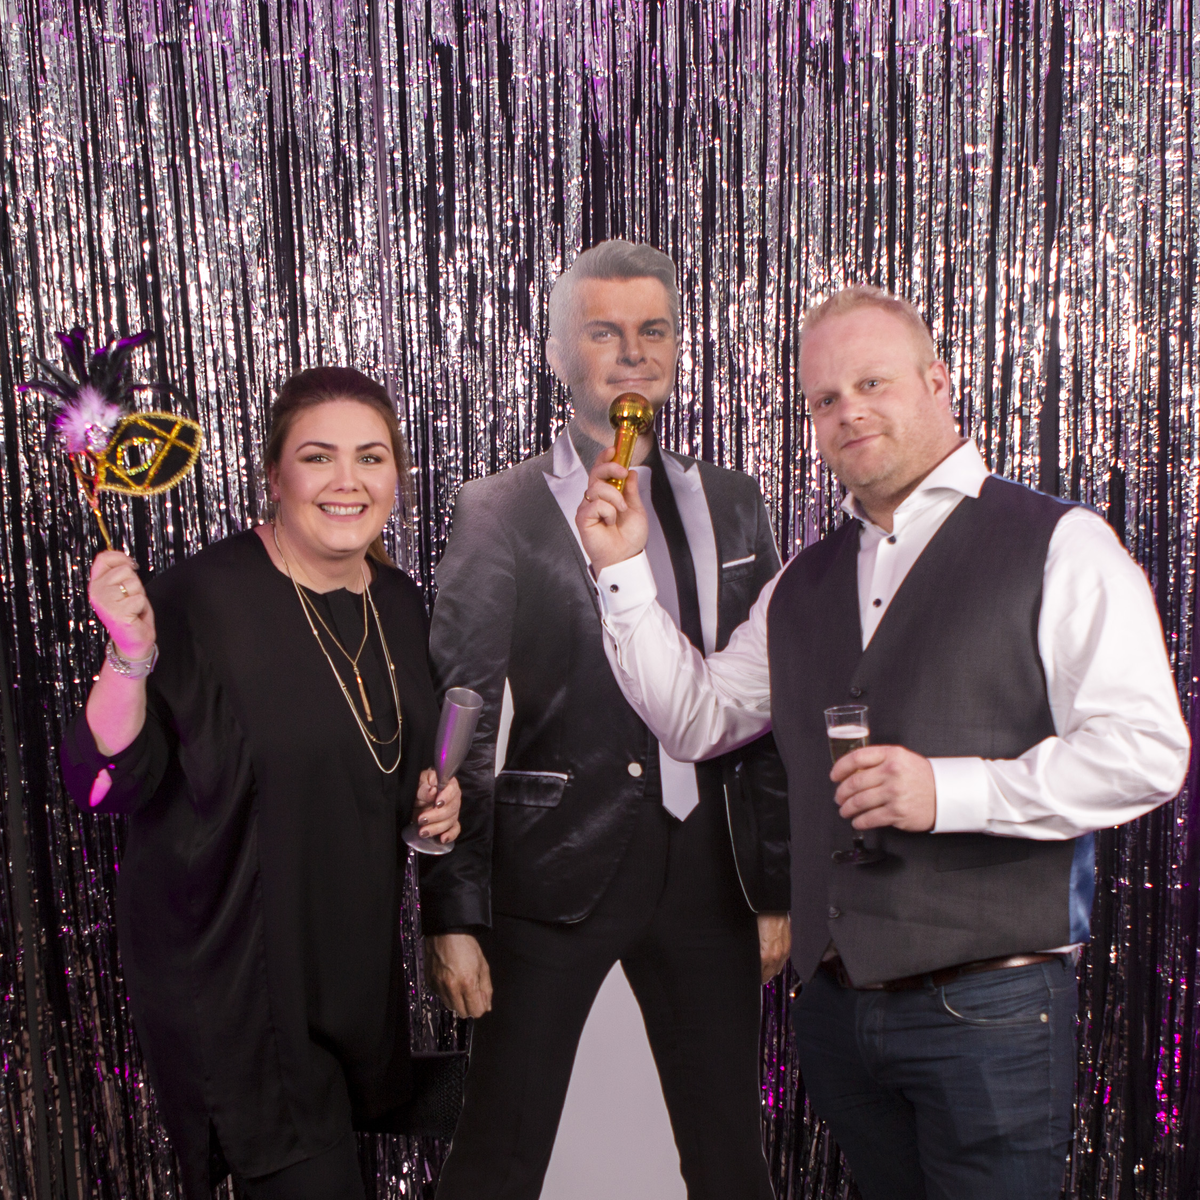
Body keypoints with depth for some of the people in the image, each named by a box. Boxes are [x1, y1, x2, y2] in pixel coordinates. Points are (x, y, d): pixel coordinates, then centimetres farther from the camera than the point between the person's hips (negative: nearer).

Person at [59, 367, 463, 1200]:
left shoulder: (399, 603, 2)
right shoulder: (201, 599, -18)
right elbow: (108, 784, -20)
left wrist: (432, 791, -3)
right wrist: (130, 657, -34)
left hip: (357, 963, 6)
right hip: (235, 979, -6)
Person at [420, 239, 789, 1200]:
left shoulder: (730, 504, 9)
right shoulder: (499, 514, -3)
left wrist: (779, 885, 9)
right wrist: (454, 914, -7)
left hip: (706, 867, 4)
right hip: (554, 867, -3)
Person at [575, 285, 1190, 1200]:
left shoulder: (1058, 545, -5)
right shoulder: (804, 584, 13)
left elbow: (1145, 751, -12)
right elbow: (696, 719, 13)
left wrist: (949, 790, -20)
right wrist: (624, 571, 6)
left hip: (988, 1009, -5)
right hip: (837, 1008, 5)